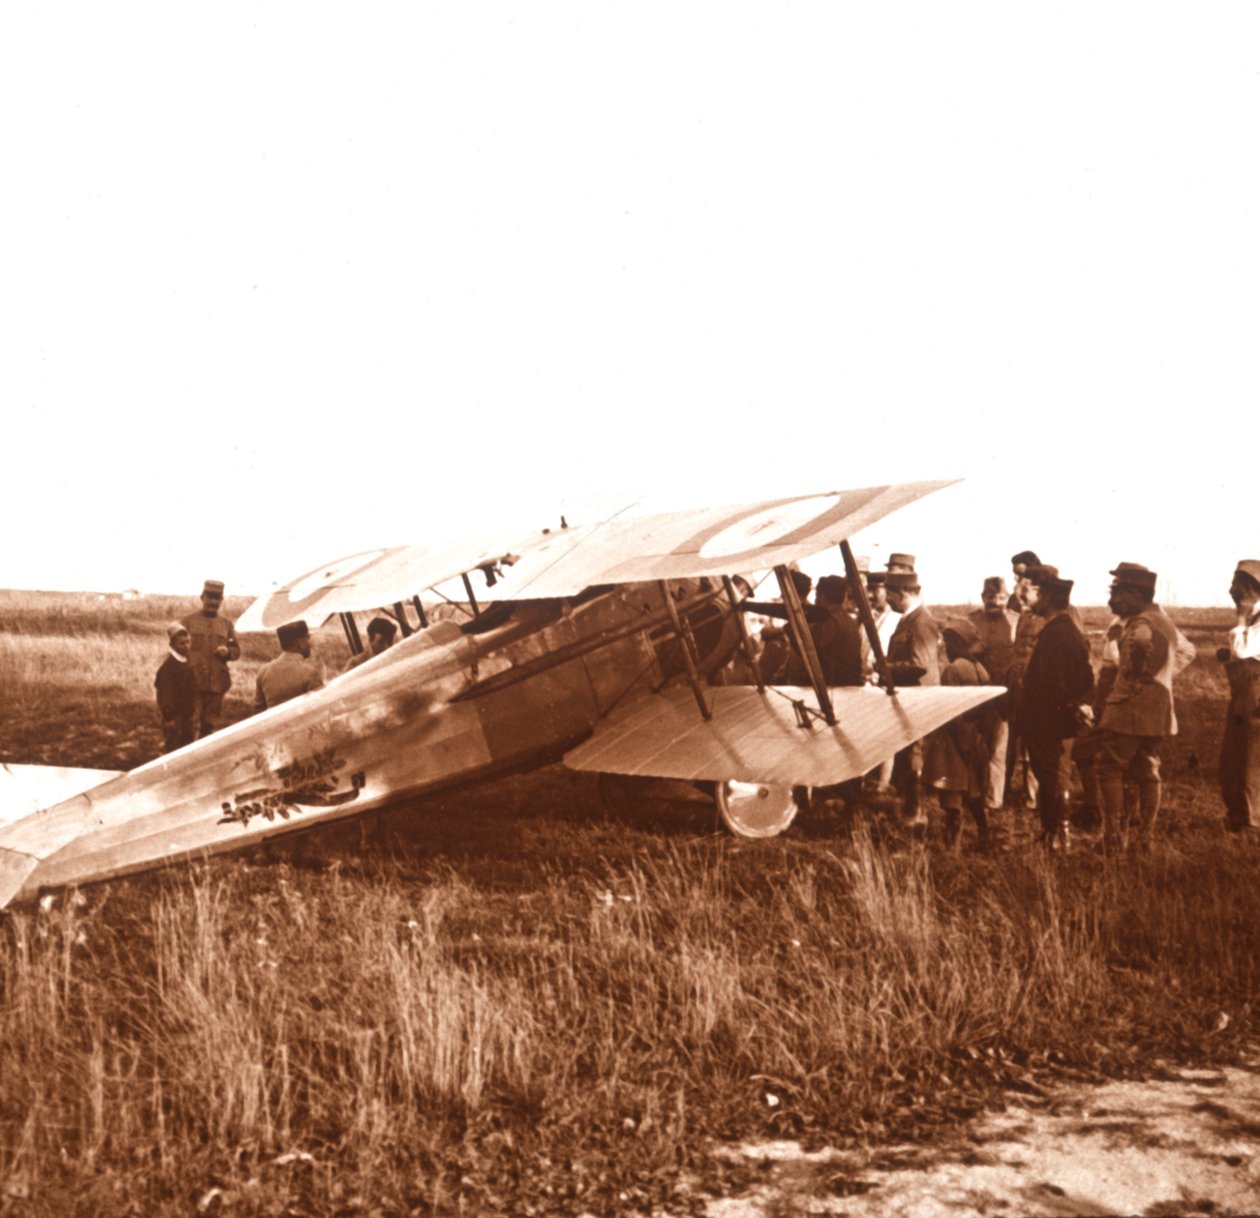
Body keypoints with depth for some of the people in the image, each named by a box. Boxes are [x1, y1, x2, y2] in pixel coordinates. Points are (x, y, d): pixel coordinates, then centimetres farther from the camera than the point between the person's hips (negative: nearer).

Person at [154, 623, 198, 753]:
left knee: (188, 743, 15)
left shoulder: (188, 663, 9)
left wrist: (194, 712, 17)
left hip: (188, 712, 8)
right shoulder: (168, 665, -17)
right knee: (172, 745, 0)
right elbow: (164, 692, -19)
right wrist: (168, 715, -20)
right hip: (175, 713, -8)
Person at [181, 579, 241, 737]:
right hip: (192, 681, -3)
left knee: (212, 724, 9)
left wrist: (227, 651, -9)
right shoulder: (188, 621, 5)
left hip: (217, 682, 3)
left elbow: (236, 651, 14)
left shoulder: (226, 624, 13)